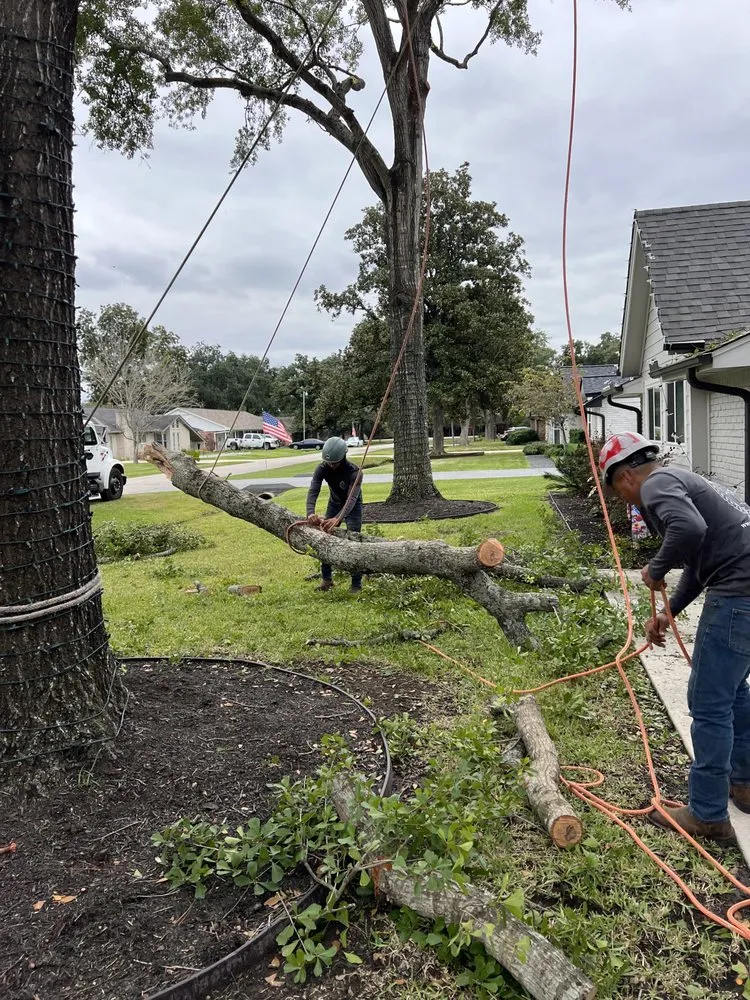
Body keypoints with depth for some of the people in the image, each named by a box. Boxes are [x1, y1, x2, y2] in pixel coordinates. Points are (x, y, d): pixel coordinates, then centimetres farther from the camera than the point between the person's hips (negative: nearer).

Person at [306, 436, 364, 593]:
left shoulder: (354, 472, -35)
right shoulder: (322, 468, -24)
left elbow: (351, 499, -44)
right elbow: (313, 491, -33)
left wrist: (337, 518, -60)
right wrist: (311, 512, -53)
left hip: (352, 507, -4)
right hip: (334, 504, 4)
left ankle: (356, 583, -7)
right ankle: (327, 578, 13)